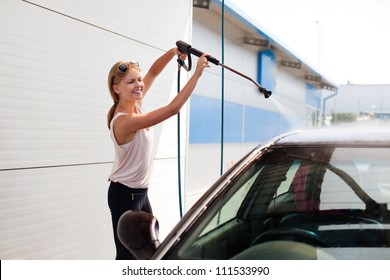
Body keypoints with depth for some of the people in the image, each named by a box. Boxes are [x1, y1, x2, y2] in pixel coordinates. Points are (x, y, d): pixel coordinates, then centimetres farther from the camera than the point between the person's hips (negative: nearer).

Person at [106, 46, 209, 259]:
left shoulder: (134, 105, -3)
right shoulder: (124, 121, -29)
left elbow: (153, 73, 2)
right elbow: (172, 109, -32)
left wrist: (173, 52, -16)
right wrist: (197, 74, -30)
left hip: (140, 192, 9)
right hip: (124, 194, -9)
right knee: (128, 253, -3)